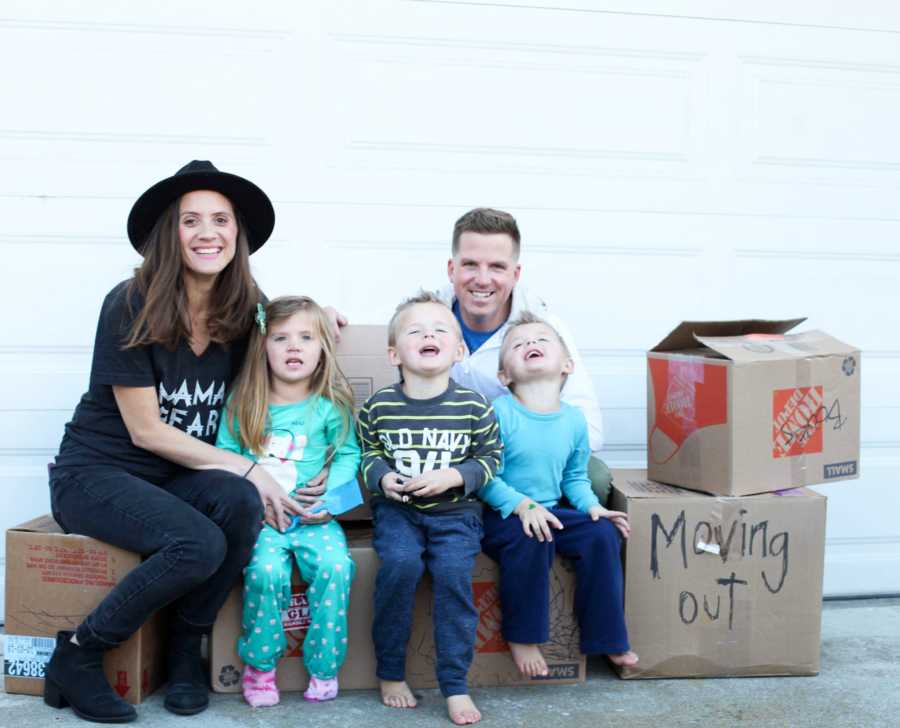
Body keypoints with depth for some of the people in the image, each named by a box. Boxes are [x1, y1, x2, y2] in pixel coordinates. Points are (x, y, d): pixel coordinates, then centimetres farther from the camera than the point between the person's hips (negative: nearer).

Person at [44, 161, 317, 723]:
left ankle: (185, 652, -6)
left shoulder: (243, 311, -2)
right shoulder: (131, 306, -16)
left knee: (240, 503, -29)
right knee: (200, 545, -31)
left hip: (178, 479, 5)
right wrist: (246, 468, -19)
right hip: (97, 473, -4)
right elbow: (145, 430, -16)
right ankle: (77, 655, -8)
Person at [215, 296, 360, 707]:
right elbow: (224, 455, 6)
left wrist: (327, 496, -10)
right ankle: (259, 665, -5)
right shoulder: (243, 404, 6)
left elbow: (347, 455, 5)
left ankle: (324, 667, -6)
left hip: (313, 517, 0)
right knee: (266, 569, -29)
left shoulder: (331, 406, 4)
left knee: (334, 566, -27)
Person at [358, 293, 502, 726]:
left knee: (454, 572, -23)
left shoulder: (473, 407, -6)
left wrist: (453, 476, -13)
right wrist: (382, 477, -11)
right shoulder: (379, 406, -3)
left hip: (455, 511, 0)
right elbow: (368, 451, 10)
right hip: (396, 509, 0)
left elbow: (490, 457, 2)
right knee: (400, 563, -26)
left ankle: (455, 685, -10)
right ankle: (390, 672, -5)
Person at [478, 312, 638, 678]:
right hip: (501, 514, -5)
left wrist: (592, 506, -3)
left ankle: (605, 636, 1)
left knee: (602, 532, -14)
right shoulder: (499, 413, -14)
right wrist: (521, 505, -26)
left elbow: (575, 478, 15)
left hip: (549, 513, 5)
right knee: (530, 538, -34)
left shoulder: (574, 420, 3)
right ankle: (522, 636, -13)